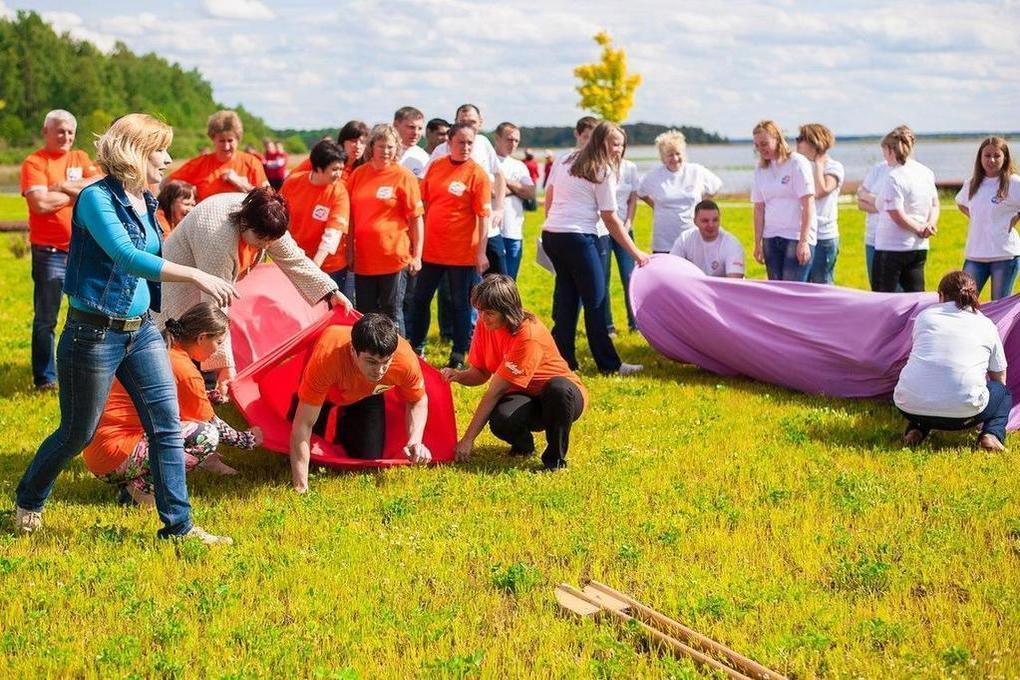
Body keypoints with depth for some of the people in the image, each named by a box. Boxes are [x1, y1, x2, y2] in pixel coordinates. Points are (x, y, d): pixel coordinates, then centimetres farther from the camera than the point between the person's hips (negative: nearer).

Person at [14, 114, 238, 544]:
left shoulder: (146, 203, 7)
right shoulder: (96, 198, -16)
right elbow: (124, 257, -30)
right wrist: (195, 275, -36)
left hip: (142, 331, 7)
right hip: (94, 334, -7)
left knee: (168, 425, 0)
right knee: (77, 434, 7)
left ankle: (177, 525, 7)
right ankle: (28, 502, 32)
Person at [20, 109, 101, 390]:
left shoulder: (80, 158, 12)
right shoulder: (34, 163, -4)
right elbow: (40, 203, -18)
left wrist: (64, 186, -13)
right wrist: (78, 194, -8)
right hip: (49, 252, -5)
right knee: (46, 319, 0)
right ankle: (45, 378, 7)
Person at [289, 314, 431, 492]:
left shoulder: (406, 359, -41)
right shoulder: (327, 356, -49)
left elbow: (418, 401, -17)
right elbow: (303, 424, -42)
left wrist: (415, 442, -36)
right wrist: (301, 488, -43)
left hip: (366, 395, 2)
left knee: (369, 458, -4)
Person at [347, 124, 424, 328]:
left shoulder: (404, 176, -5)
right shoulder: (359, 174, 6)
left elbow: (416, 218, -5)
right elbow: (350, 215, 13)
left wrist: (416, 255, -9)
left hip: (393, 256, -4)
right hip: (363, 257, 4)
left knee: (391, 313, 4)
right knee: (364, 313, 12)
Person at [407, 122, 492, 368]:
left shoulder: (477, 173, -9)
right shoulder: (435, 166, 4)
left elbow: (484, 216, -10)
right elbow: (424, 203, 12)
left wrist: (481, 251, -14)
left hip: (462, 252, -5)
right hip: (431, 248, 5)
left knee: (461, 303, 6)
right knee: (420, 298, 13)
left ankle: (458, 356, 16)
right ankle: (416, 348, 27)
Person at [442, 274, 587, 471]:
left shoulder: (529, 335, -27)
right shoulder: (486, 325, -6)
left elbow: (495, 391, -27)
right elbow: (480, 374, 3)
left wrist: (468, 439, -25)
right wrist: (458, 375, -22)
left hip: (562, 396, -4)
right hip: (524, 398, 4)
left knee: (557, 387, -42)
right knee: (501, 420, -33)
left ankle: (555, 457, -18)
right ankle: (522, 444, 6)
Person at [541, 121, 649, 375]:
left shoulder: (568, 163, 15)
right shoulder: (603, 172, -6)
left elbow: (549, 195, 21)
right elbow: (610, 219, -7)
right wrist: (636, 253, -3)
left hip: (551, 235, 8)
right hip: (578, 238, -8)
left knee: (566, 297, 13)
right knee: (595, 301, -3)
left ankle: (563, 360, 13)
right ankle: (609, 364, 0)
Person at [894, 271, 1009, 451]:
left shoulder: (924, 316, 15)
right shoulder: (987, 326, 14)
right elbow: (999, 377, 26)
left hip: (910, 406, 1)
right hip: (963, 411, -1)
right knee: (1003, 393, 29)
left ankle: (916, 429, 11)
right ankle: (992, 434, 2)